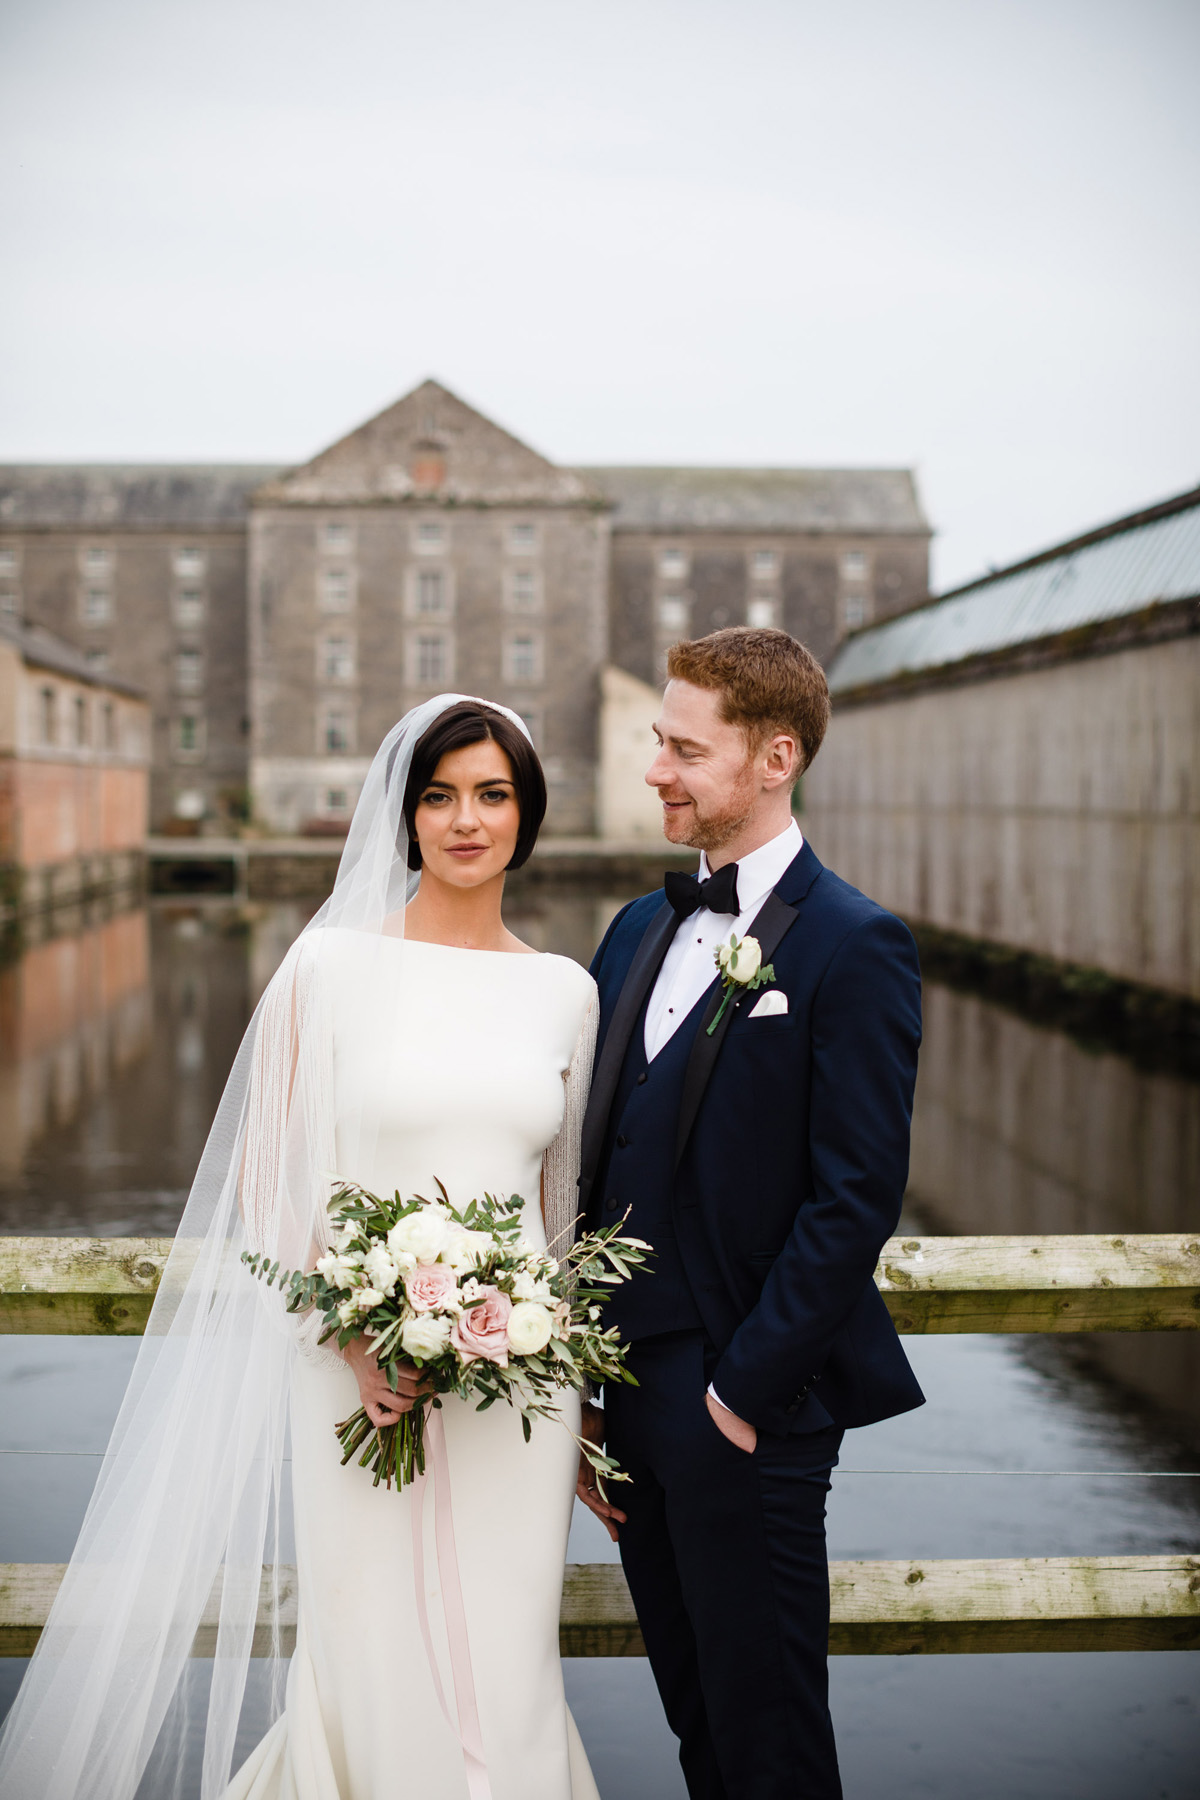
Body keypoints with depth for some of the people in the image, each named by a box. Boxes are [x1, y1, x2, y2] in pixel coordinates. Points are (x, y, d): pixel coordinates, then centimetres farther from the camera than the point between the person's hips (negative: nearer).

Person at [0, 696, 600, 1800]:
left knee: (505, 1668, 9)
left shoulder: (565, 991, 6)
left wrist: (578, 1398, 13)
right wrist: (355, 1337, -13)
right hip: (366, 1374, -2)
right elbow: (268, 1174, -2)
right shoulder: (332, 966, -3)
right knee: (378, 1665, 5)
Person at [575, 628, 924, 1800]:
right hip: (627, 1385, 7)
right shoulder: (638, 930, 10)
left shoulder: (852, 946, -12)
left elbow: (857, 1197, -16)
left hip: (748, 1403, -7)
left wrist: (746, 1390, -16)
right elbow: (601, 1166, 12)